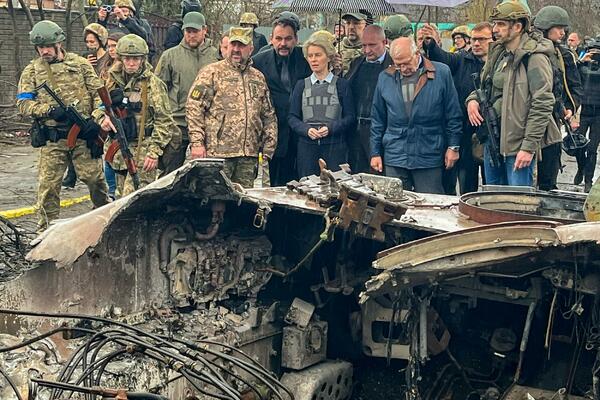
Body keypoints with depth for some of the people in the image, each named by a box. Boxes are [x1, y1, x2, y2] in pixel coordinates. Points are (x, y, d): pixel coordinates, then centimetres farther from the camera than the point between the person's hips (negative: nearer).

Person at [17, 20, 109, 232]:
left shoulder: (80, 64, 7)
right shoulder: (32, 71, 7)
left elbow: (98, 93, 6)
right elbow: (23, 103, 0)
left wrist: (96, 119, -9)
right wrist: (50, 110, -15)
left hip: (84, 134, 0)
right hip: (51, 137, 0)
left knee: (94, 177, 3)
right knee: (48, 183, 0)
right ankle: (46, 228, 11)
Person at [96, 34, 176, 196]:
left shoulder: (152, 84, -7)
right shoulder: (113, 80, 10)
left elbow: (164, 121, -9)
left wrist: (154, 152, -15)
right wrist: (102, 118, -6)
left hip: (142, 153, -6)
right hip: (118, 151, 6)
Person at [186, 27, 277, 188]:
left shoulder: (258, 78, 17)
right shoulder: (211, 72, 1)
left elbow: (269, 116, 20)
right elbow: (194, 107, -5)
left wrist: (268, 148, 12)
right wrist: (197, 143, -12)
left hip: (249, 156, 5)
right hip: (217, 152, -5)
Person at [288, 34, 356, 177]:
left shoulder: (341, 84, 6)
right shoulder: (301, 85, 12)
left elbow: (350, 117, 1)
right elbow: (292, 117, 8)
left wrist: (330, 128, -15)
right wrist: (306, 129, -11)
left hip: (335, 147, -2)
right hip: (307, 146, 2)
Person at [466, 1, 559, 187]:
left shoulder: (534, 58, -13)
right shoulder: (497, 53, 13)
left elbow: (542, 105, -17)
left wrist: (529, 147, -20)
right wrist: (472, 99, 2)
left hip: (518, 146, -8)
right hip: (492, 142, 8)